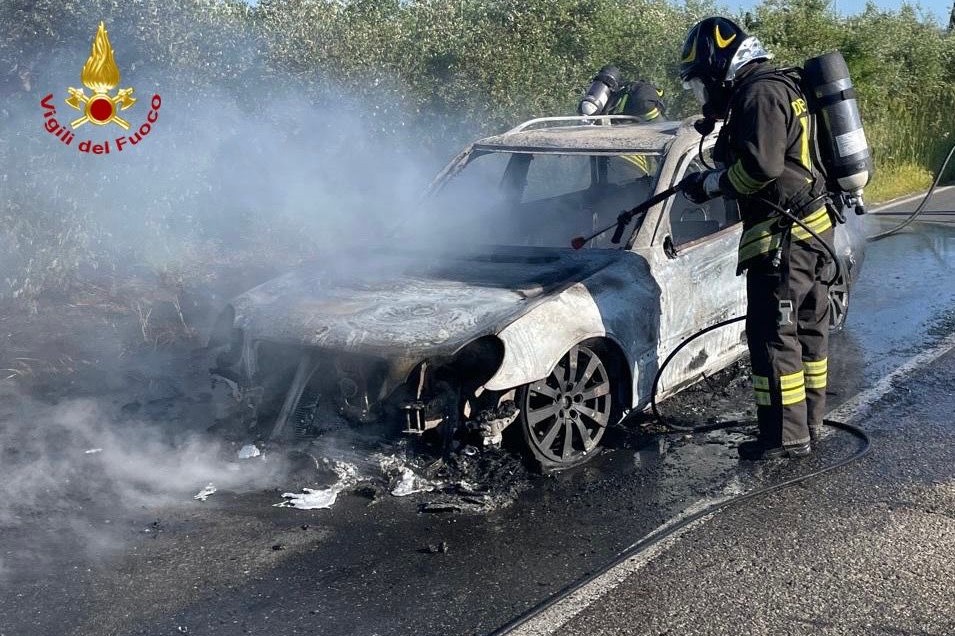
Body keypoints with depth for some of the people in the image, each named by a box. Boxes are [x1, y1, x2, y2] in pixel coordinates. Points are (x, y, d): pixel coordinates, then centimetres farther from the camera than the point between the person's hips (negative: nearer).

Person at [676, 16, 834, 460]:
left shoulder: (760, 92, -14)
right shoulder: (779, 87, 19)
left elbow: (761, 165, -24)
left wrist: (710, 183, -10)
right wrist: (714, 180, 11)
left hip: (785, 235, -11)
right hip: (813, 226, 11)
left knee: (773, 336, -6)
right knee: (806, 330, 16)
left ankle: (786, 436, -2)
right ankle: (808, 422, 27)